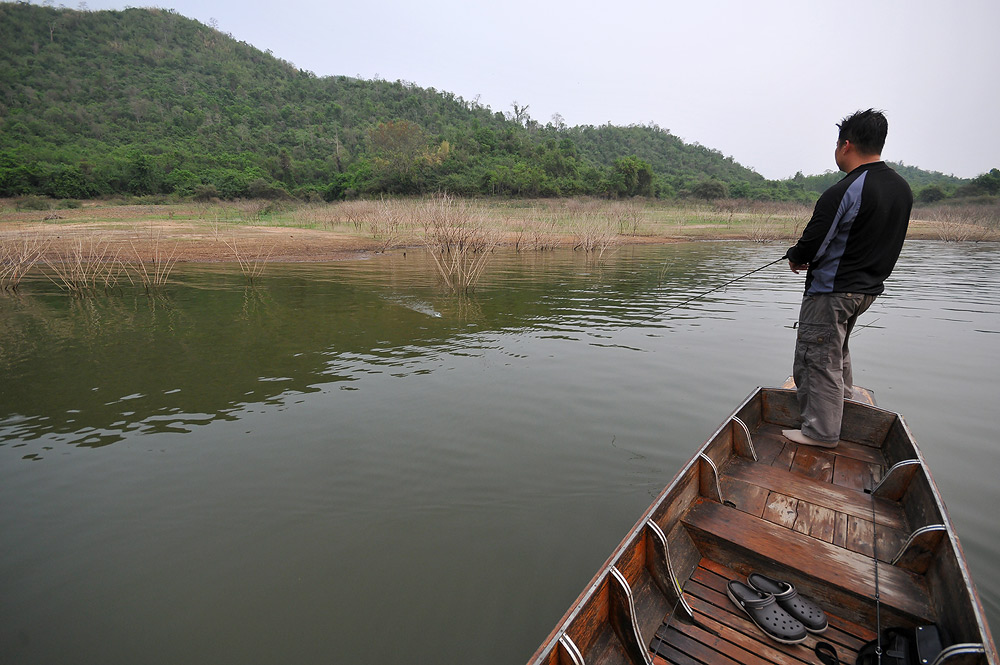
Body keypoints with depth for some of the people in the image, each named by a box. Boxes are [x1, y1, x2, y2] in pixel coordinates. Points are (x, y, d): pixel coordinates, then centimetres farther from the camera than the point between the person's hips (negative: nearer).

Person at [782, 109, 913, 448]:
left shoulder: (843, 192, -22)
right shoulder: (902, 188, 7)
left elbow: (811, 247, -20)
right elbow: (882, 241, 15)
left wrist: (795, 258, 4)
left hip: (831, 290, -9)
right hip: (868, 288, 9)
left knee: (818, 357, 0)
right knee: (836, 347, 29)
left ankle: (821, 431, 9)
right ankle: (845, 397, 47)